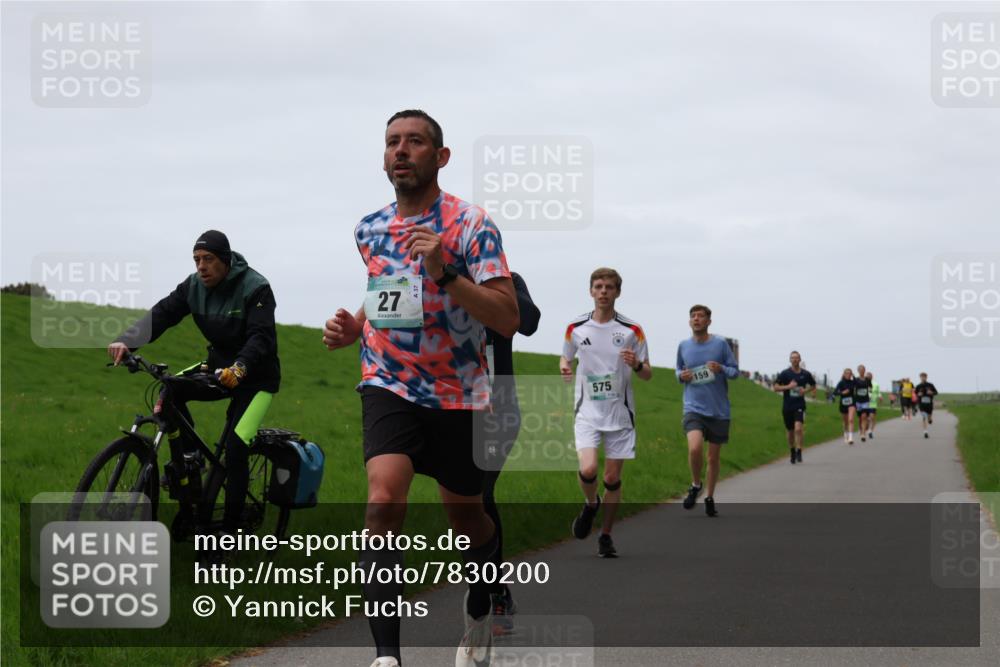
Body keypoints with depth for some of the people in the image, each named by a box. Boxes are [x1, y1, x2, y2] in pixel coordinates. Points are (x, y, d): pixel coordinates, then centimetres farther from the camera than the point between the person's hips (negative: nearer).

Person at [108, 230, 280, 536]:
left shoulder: (255, 288, -22)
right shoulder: (194, 285, -5)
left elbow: (262, 337, -32)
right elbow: (162, 313, -14)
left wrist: (240, 368, -51)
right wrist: (126, 341, -32)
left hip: (256, 375, -6)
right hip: (219, 365, 6)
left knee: (236, 446, -19)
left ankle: (231, 529, -9)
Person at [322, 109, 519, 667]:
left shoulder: (471, 225, -11)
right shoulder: (370, 230, 6)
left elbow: (507, 319, -19)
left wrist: (445, 271, -30)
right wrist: (354, 327, 6)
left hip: (456, 395, -2)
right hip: (389, 386, 2)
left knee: (466, 518, 13)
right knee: (385, 498, -23)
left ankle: (480, 613, 46)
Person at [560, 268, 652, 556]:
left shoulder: (632, 330, -1)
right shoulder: (576, 328, 2)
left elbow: (647, 374, 3)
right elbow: (566, 357, 18)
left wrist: (637, 365, -20)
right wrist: (565, 367, -6)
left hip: (620, 413, 0)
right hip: (588, 411, 0)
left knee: (612, 478, 2)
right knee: (588, 470, -20)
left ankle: (606, 536, 19)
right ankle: (590, 504, 14)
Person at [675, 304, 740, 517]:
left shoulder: (720, 344, -2)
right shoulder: (683, 346, 5)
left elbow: (736, 371, 3)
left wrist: (722, 369, -18)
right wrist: (681, 376, -3)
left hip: (719, 410, 0)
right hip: (694, 408, 0)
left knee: (713, 457, 8)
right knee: (695, 448, -23)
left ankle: (710, 498, 27)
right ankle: (696, 485, 3)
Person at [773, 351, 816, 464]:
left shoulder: (805, 374, 2)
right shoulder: (785, 373, -1)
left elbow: (813, 385, 19)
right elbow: (776, 387, -3)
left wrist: (805, 390, -2)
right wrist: (788, 387, -18)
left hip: (799, 406, -1)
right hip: (787, 406, 1)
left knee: (798, 428, -21)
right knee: (790, 431, 11)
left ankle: (799, 451, -12)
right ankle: (792, 452, 31)